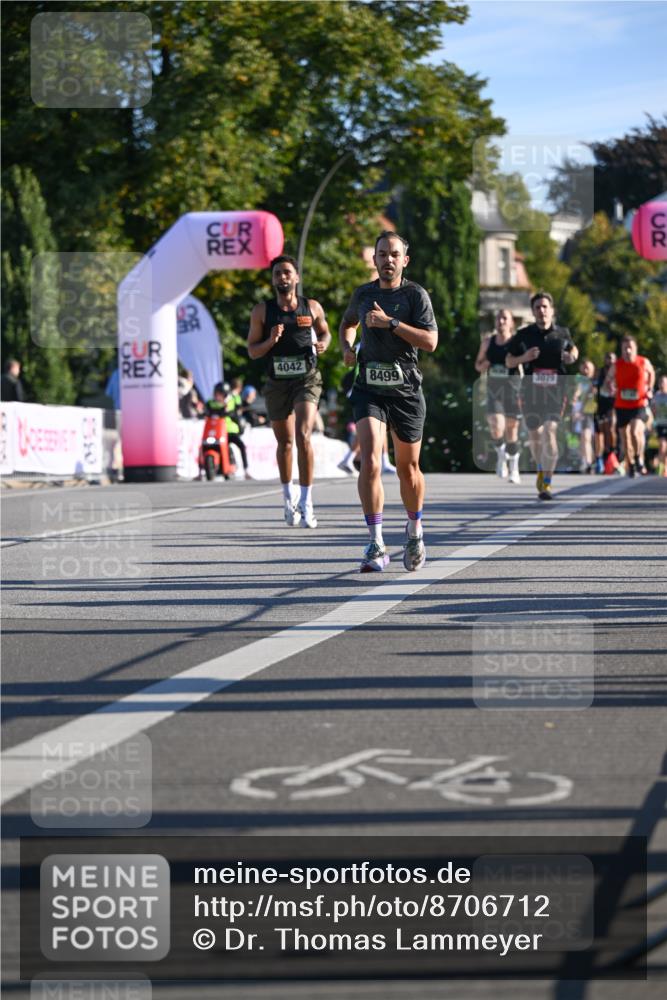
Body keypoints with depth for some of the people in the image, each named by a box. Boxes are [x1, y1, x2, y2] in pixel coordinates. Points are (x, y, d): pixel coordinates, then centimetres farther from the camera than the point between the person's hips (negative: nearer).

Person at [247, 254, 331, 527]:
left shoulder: (312, 307, 0)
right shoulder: (262, 311, 0)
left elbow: (324, 332, 18)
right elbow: (252, 351, 2)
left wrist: (323, 344, -5)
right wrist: (271, 341, -17)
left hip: (307, 379, -2)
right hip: (277, 382, 2)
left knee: (303, 436, -19)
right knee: (284, 443, 13)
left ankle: (306, 502, -15)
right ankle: (288, 497, 34)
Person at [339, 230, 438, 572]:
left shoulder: (416, 295, -3)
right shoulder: (362, 294, 7)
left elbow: (430, 341, -14)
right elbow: (347, 323, 29)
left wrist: (390, 322, -19)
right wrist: (347, 347, 8)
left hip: (406, 390, -1)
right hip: (369, 388, 1)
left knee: (408, 467, 10)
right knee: (370, 461, -17)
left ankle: (415, 531, 36)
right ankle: (376, 546, -17)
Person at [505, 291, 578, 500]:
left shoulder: (562, 333, 4)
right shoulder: (523, 335, 1)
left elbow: (572, 349, 24)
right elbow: (509, 361, 6)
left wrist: (572, 356, 0)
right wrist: (524, 357, -14)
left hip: (555, 391, -1)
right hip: (531, 391, 1)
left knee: (549, 432, -17)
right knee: (535, 436, 10)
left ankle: (546, 484, -13)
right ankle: (541, 469, 41)